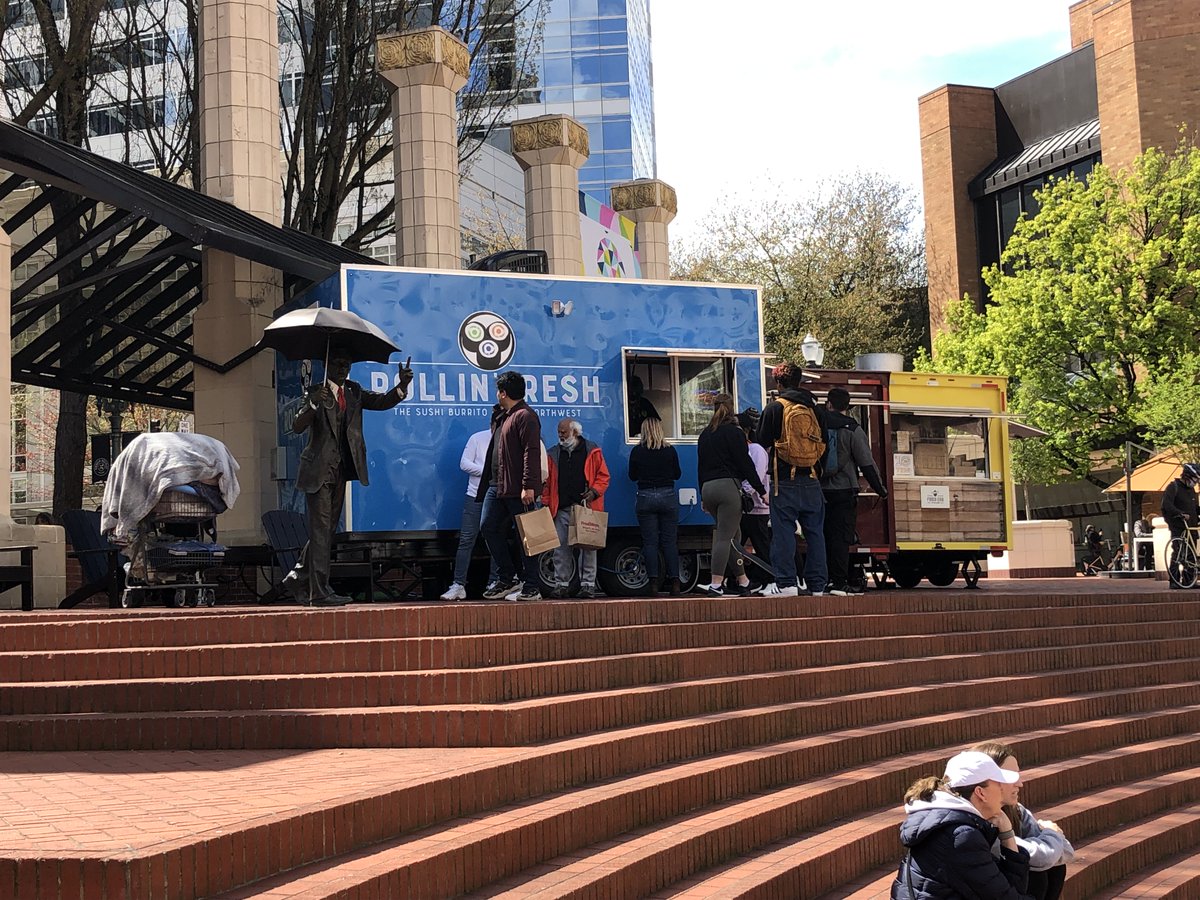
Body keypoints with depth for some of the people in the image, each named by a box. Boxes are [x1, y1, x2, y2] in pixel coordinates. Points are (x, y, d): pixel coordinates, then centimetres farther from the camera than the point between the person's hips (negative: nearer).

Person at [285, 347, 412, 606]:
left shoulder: (354, 392, 12)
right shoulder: (316, 393, -5)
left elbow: (383, 402, 2)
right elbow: (297, 427, -14)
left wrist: (402, 385, -16)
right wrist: (314, 405, -31)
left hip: (341, 472, 7)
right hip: (319, 471, -7)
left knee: (328, 529, 14)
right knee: (321, 530, -8)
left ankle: (298, 579, 28)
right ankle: (319, 592, -8)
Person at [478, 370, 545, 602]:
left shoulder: (525, 416, -11)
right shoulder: (506, 417, 20)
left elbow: (531, 452, -20)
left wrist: (528, 486, -25)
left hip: (520, 491, -10)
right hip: (502, 488, 10)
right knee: (489, 528, 10)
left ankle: (531, 588, -1)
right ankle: (506, 579, 17)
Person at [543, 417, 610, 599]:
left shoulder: (592, 451, 5)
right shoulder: (554, 454, 14)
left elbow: (603, 475, 4)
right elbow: (547, 482, 14)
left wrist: (594, 491, -11)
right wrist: (546, 503, 5)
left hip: (586, 508, -3)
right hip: (562, 509, 3)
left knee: (588, 547, -1)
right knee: (561, 548, 2)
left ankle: (588, 584, 5)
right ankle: (561, 585, 8)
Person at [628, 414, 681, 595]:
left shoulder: (637, 451, -4)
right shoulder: (670, 450, -2)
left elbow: (632, 476, 4)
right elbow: (677, 474, 7)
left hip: (645, 498, -1)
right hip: (668, 497, 1)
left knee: (650, 541, 2)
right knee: (670, 541, 5)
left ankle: (654, 582, -4)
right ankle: (674, 582, 2)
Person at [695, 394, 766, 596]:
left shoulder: (705, 434, 16)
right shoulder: (734, 432, -3)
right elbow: (745, 463, -6)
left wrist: (703, 497, 23)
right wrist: (761, 490, -2)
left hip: (708, 488, 7)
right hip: (728, 486, -7)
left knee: (734, 534, 15)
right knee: (725, 537, -8)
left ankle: (742, 581, 16)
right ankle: (716, 584, -15)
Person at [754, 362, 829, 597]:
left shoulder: (775, 407, -5)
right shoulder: (815, 408, 8)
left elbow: (763, 442, -2)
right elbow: (824, 442, 13)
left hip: (785, 480, -4)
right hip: (812, 480, 4)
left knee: (784, 531, -2)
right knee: (815, 532, 7)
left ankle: (786, 583, -6)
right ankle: (817, 584, 9)